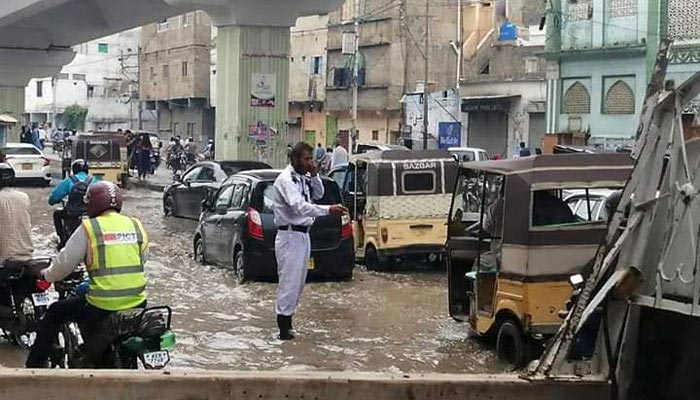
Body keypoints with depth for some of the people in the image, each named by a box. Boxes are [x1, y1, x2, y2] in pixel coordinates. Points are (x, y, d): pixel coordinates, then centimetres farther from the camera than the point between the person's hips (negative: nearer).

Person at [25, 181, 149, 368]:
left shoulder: (89, 227, -5)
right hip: (137, 303, 4)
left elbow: (65, 263, 0)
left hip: (101, 307, -4)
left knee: (54, 314, 19)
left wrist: (45, 274, 20)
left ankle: (34, 366, 20)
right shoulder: (137, 226, 7)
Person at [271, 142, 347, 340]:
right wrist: (328, 210, -37)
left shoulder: (303, 178, 12)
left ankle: (286, 321, 21)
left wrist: (314, 175, 2)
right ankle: (284, 329, -5)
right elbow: (298, 206, -28)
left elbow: (318, 194, 20)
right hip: (290, 236, -9)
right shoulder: (286, 179, -16)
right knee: (289, 281, -8)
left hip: (303, 235, 10)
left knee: (298, 281, 13)